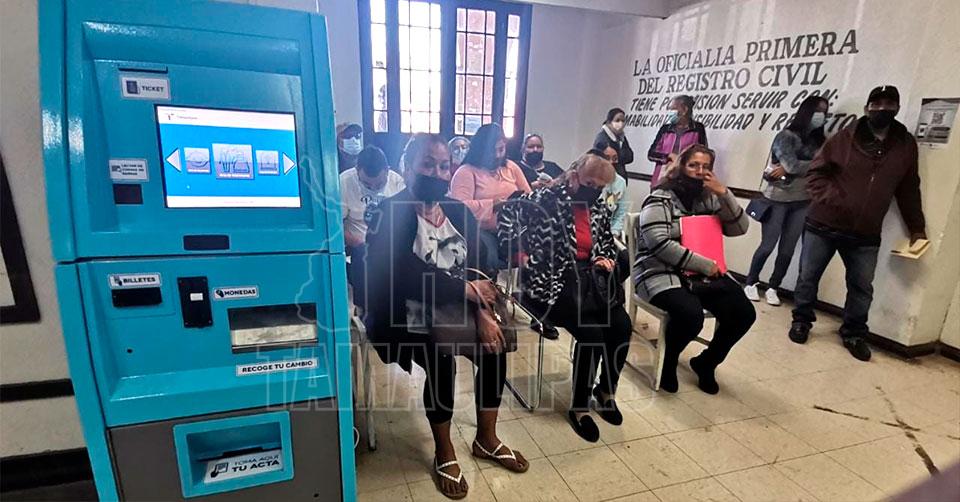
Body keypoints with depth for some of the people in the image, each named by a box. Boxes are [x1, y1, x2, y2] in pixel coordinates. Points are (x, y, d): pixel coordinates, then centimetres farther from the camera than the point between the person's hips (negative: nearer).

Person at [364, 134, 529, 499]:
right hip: (408, 316, -5)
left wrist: (483, 313, -15)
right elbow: (407, 276, -25)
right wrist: (467, 290, -18)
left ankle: (486, 439, 14)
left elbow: (479, 266, 1)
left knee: (494, 350, -13)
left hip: (455, 310, 6)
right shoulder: (391, 213, -12)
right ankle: (444, 452, 3)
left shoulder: (458, 212, 6)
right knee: (441, 363, -27)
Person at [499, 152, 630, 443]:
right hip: (552, 281, -7)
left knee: (621, 325, -14)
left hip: (589, 278, 7)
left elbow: (608, 244, 25)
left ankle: (606, 390, 13)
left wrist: (607, 259, 3)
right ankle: (579, 407, 0)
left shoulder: (600, 209, 12)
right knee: (591, 333, -23)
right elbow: (508, 212, -13)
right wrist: (522, 253, -15)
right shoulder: (544, 200, -9)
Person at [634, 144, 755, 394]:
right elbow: (660, 245, -19)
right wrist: (705, 265, -17)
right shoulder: (660, 200, -8)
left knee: (744, 313, -12)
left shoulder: (708, 198, 11)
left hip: (703, 275, 7)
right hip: (662, 274, -6)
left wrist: (724, 193, -7)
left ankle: (706, 362, 14)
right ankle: (667, 362, 2)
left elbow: (739, 229, 6)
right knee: (691, 315, -31)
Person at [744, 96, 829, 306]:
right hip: (778, 199, -5)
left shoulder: (819, 141, 12)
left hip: (803, 202, 5)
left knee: (787, 250, 5)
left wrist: (792, 169, -9)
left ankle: (772, 288, 17)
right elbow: (791, 164, -16)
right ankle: (751, 283, 15)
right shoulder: (786, 136, -4)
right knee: (767, 246, -1)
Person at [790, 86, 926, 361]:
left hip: (866, 235, 3)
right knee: (808, 276, 7)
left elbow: (909, 190, 13)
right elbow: (816, 174, -3)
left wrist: (916, 227, 13)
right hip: (823, 225, -2)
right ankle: (801, 321, 25)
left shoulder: (906, 145, 6)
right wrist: (833, 200, -17)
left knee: (862, 287, 10)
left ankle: (854, 334, 27)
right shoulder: (844, 138, -4)